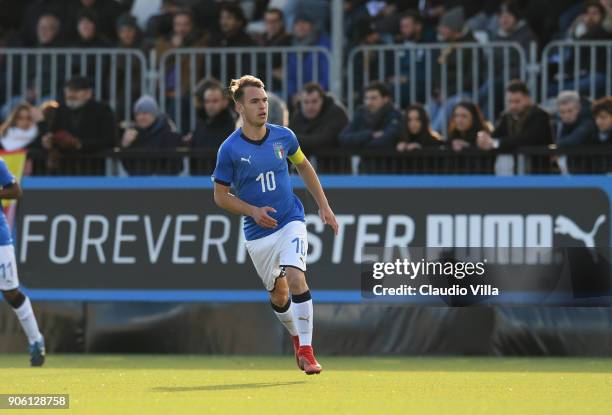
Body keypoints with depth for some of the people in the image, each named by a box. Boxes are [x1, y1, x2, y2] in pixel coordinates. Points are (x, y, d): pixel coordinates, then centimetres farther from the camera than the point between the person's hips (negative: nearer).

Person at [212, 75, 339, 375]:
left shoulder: (283, 137, -3)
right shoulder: (230, 149, -11)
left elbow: (304, 166, 17)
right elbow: (220, 195, -3)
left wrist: (324, 205, 14)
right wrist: (253, 211, -18)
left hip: (290, 221, 0)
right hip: (258, 233, 0)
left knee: (296, 278, -22)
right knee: (278, 295, 9)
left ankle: (306, 350, -17)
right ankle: (297, 338, 38)